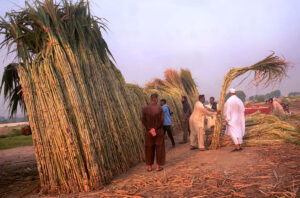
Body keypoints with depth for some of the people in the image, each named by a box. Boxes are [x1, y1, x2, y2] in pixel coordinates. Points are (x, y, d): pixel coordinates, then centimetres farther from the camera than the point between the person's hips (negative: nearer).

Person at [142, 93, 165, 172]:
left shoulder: (145, 109, -4)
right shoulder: (160, 109, -10)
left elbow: (143, 121, -10)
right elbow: (161, 121, -15)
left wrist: (150, 130, -11)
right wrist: (154, 129, -10)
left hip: (149, 132, 2)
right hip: (159, 132, -2)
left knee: (149, 149, 11)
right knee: (159, 148, 9)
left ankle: (149, 167, 17)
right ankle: (158, 166, 14)